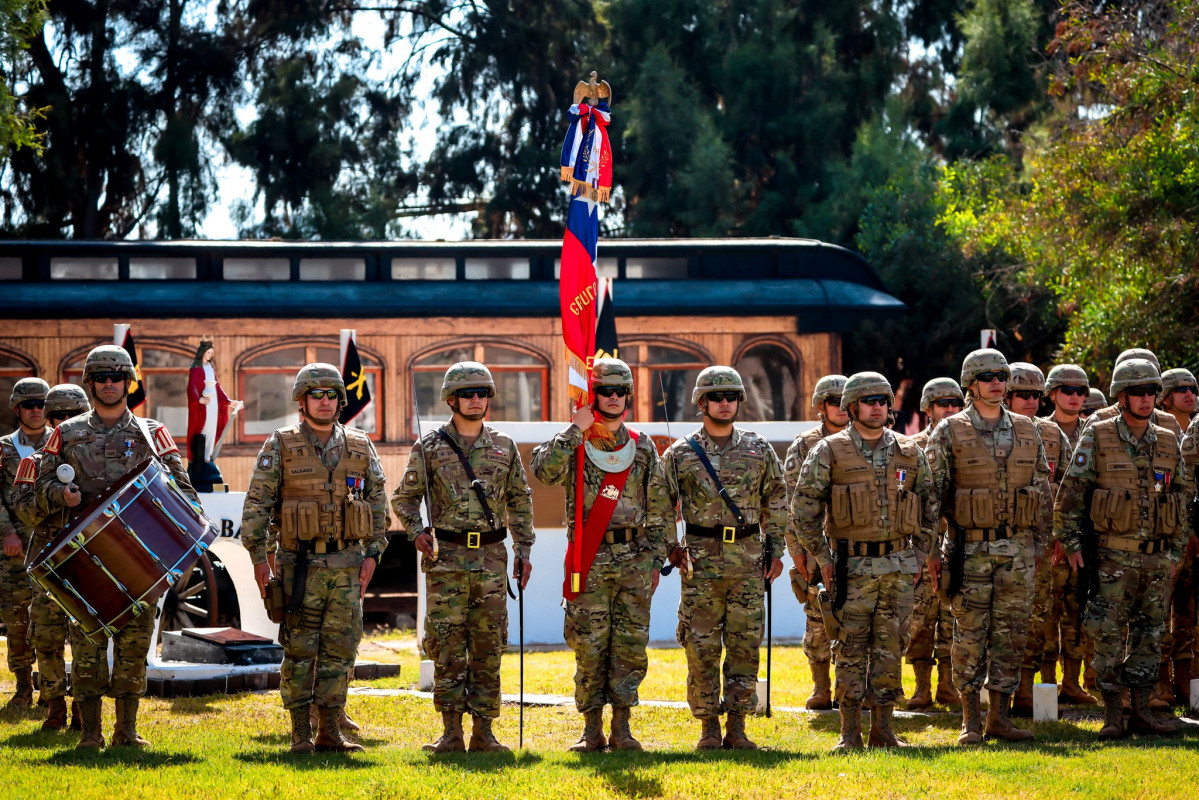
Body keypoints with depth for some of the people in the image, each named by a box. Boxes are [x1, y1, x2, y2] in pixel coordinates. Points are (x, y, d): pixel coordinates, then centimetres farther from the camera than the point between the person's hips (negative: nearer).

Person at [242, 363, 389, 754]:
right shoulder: (280, 446, 0)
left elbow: (378, 502, 11)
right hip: (300, 563, -3)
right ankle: (300, 733, 5)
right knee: (299, 650, 0)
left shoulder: (359, 447, 8)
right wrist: (258, 556, -7)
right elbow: (256, 502, -2)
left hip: (347, 564, 3)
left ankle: (329, 731, 11)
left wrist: (372, 553, 2)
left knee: (340, 649, 4)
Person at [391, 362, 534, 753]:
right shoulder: (430, 446, 3)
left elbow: (520, 501, 15)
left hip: (492, 556, 2)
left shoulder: (504, 447, 10)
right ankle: (451, 732, 2)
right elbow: (404, 496, 8)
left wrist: (523, 550, 9)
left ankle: (483, 732, 7)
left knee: (488, 647, 2)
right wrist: (416, 531, -9)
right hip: (447, 558, -2)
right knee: (447, 647, -3)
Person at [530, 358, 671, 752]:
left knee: (630, 644, 1)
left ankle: (621, 727, 8)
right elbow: (544, 470, -20)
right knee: (589, 645, -1)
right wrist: (576, 429, -18)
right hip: (590, 561, -2)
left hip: (634, 560, 2)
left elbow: (658, 510, 12)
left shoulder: (643, 448, 10)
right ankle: (592, 729, 7)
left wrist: (655, 561, 7)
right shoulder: (573, 445, 2)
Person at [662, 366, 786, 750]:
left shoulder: (758, 449, 9)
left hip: (748, 560, 2)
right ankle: (708, 728, 6)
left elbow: (776, 502, 15)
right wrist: (669, 547, -3)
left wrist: (775, 549, 10)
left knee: (745, 646, 1)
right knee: (701, 647, -2)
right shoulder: (681, 453, 3)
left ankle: (737, 728, 8)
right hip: (701, 561, -2)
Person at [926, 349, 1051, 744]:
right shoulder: (949, 432, 0)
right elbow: (931, 493, -1)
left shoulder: (1027, 430, 10)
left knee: (1011, 634, 4)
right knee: (970, 635, -1)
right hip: (970, 548, -3)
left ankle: (1001, 715, 10)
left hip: (1018, 549, 3)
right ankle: (971, 719, 6)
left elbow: (1043, 490, 15)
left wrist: (1040, 544, 10)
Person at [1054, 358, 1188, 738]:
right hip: (1113, 557, -4)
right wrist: (1071, 544, -6)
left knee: (1149, 636, 7)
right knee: (1109, 636, -3)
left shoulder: (1169, 443, 10)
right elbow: (1070, 494, -2)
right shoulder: (1097, 439, -2)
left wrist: (1176, 551, 12)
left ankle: (1141, 712, 13)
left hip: (1158, 559, 4)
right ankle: (1112, 715, 3)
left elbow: (1179, 500, 16)